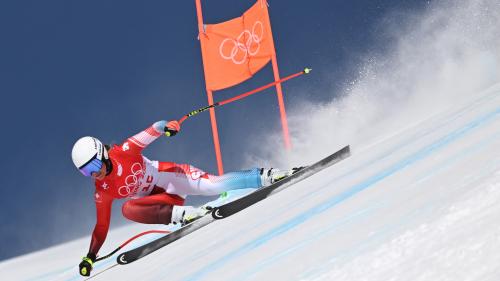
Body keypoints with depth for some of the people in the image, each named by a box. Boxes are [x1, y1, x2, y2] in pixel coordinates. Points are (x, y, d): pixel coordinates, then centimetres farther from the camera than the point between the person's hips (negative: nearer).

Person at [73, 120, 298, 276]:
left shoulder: (123, 153, -18)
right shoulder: (102, 192, -8)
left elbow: (149, 134, -19)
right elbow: (102, 225, 0)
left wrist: (164, 126, -41)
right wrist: (90, 256, -5)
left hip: (170, 176, -4)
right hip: (162, 198, 4)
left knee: (212, 185, -26)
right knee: (128, 209, -25)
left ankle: (265, 176, -15)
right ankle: (180, 214, -25)